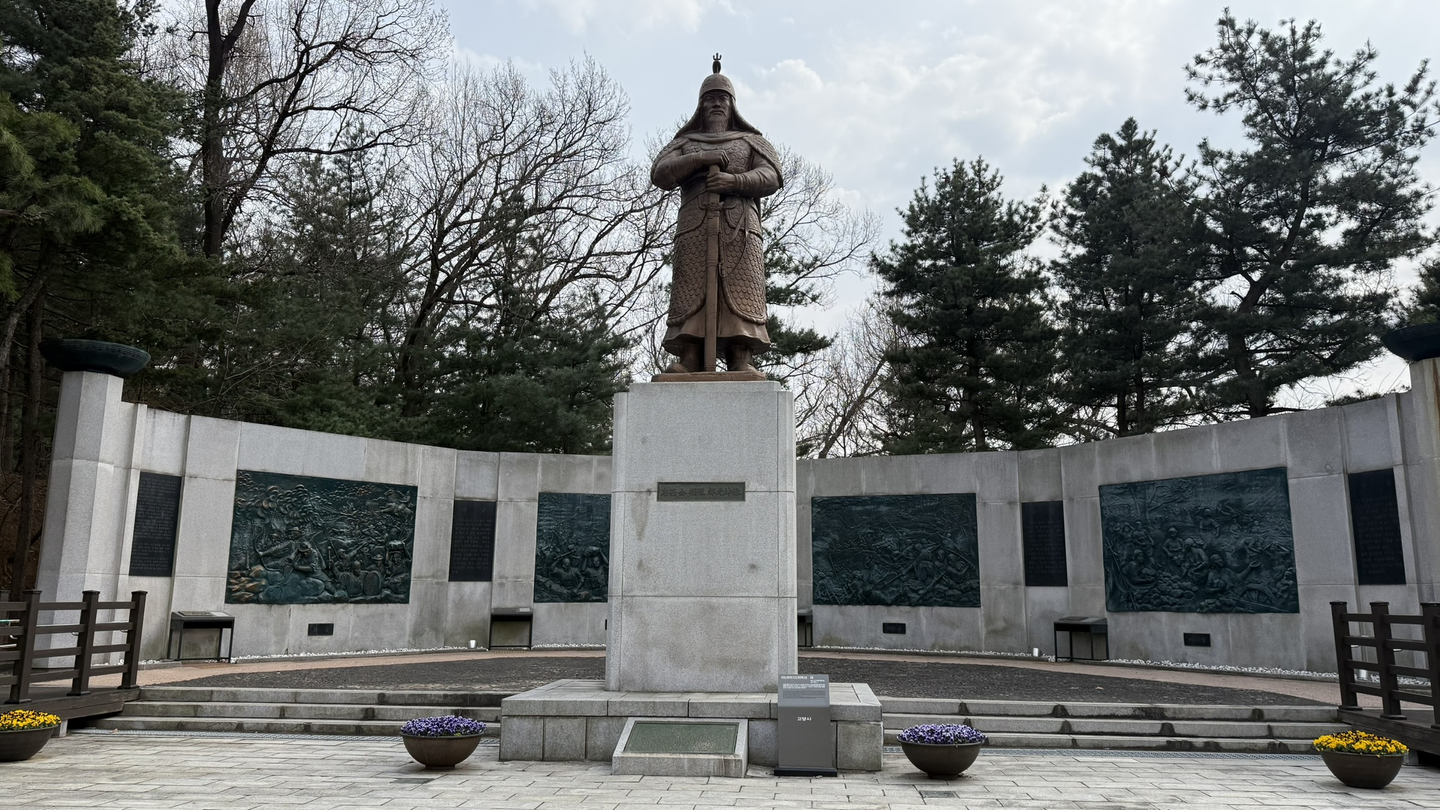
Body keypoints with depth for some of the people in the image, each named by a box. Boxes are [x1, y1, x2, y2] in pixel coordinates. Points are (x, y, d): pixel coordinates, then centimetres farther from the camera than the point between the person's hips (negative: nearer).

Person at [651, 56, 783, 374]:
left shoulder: (751, 142, 28)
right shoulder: (685, 143, 30)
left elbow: (770, 177, 8)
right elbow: (660, 174, 10)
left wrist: (734, 180, -10)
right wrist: (700, 158, -4)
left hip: (740, 226, 0)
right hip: (695, 224, 1)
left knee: (740, 290, -16)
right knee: (690, 291, -15)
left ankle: (742, 361, -24)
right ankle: (688, 361, -23)